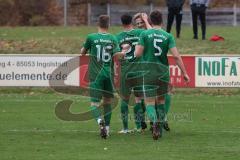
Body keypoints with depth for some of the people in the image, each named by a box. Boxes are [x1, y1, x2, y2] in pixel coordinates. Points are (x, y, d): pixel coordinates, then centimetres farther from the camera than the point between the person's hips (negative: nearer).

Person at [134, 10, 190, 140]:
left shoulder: (145, 34, -5)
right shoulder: (168, 36, -1)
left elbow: (137, 54, -10)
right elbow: (176, 56, -8)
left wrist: (137, 47, 13)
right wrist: (184, 73, -3)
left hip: (149, 73, -2)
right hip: (164, 73, 2)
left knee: (149, 102, -1)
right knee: (161, 101, 19)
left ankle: (154, 121, -30)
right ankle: (160, 129, 19)